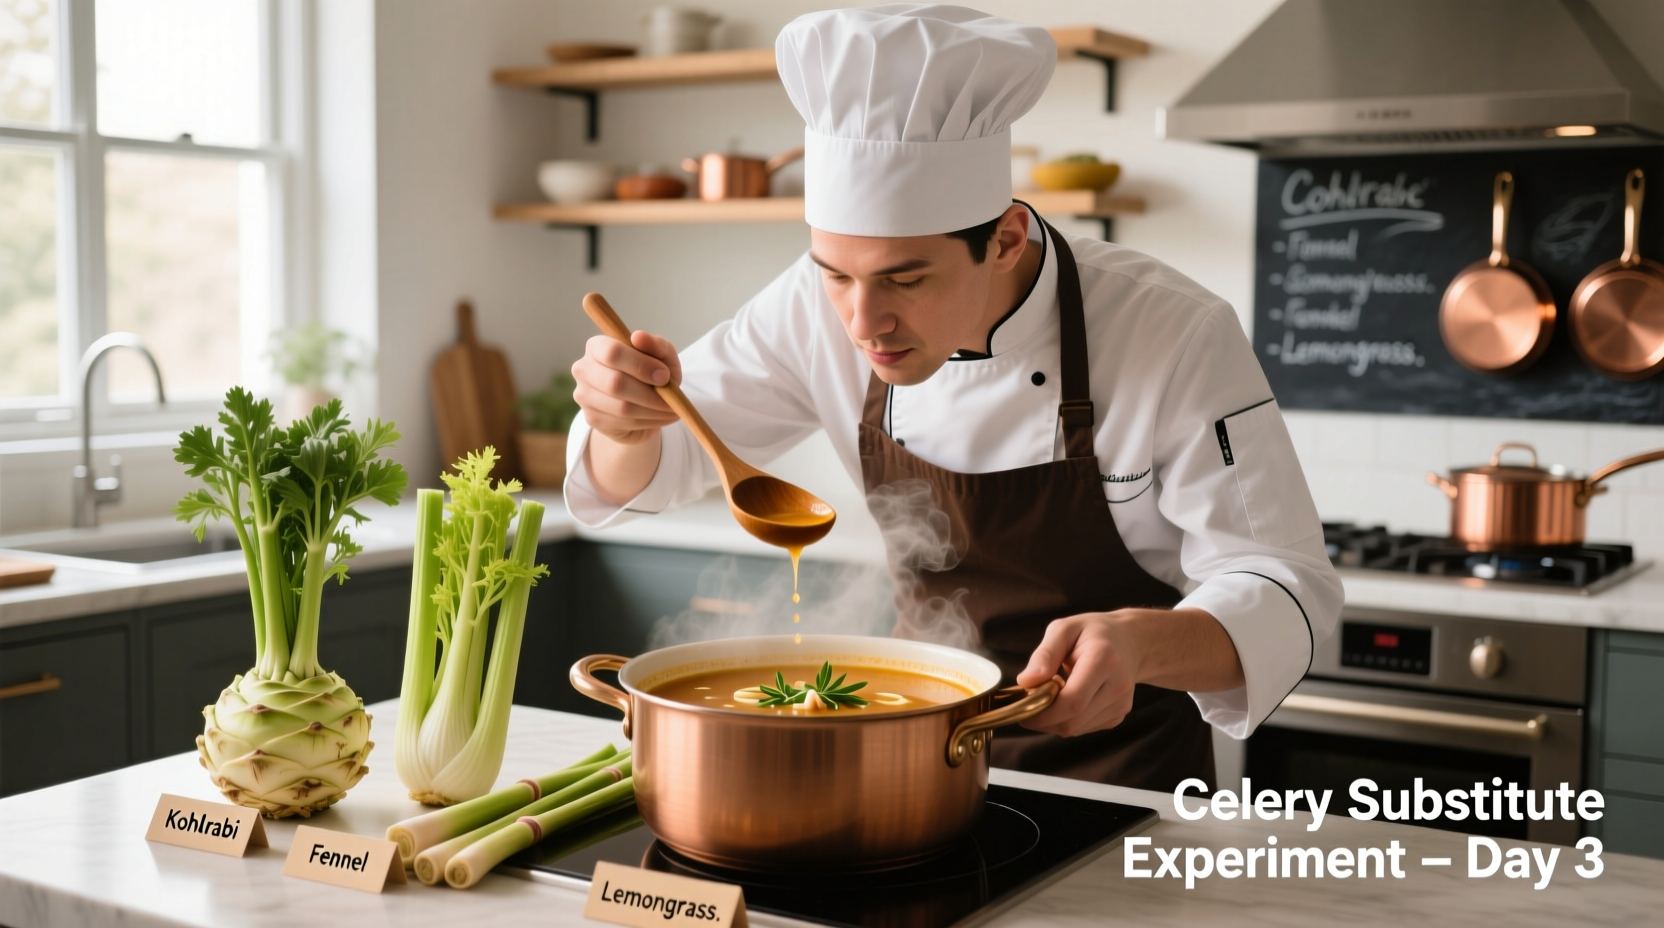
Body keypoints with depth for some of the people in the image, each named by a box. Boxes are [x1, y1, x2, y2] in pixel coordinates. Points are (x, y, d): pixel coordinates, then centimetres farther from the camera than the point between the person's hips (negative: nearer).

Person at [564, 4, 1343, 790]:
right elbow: (661, 457, -1)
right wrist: (628, 424, -26)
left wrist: (1136, 643, -42)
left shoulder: (1177, 339, -23)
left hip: (1119, 762, -3)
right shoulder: (819, 309, -13)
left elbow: (1282, 589, -21)